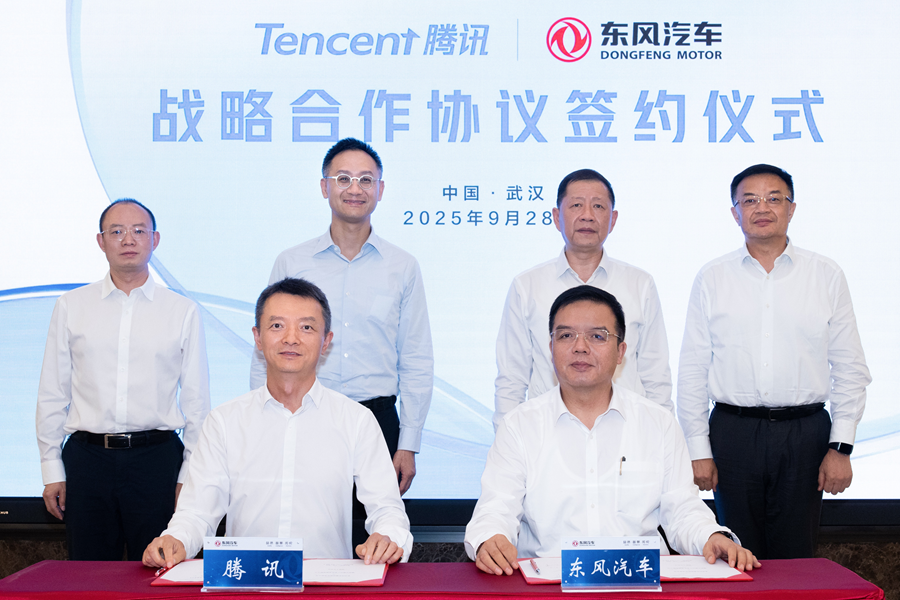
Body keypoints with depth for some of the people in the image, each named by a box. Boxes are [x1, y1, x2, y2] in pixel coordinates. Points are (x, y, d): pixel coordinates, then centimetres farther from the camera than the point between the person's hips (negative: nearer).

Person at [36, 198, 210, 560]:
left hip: (157, 458, -1)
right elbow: (52, 394, 9)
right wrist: (52, 469, 5)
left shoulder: (183, 311, 4)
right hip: (87, 458, 1)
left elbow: (196, 399, 5)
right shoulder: (70, 307, 7)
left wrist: (190, 474, 1)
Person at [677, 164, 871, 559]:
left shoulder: (827, 277, 5)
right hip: (732, 433, 0)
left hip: (805, 434, 0)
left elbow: (850, 368, 5)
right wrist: (698, 450, 0)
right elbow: (692, 371, 4)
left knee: (794, 558, 5)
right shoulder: (711, 279, 5)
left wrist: (841, 446, -1)